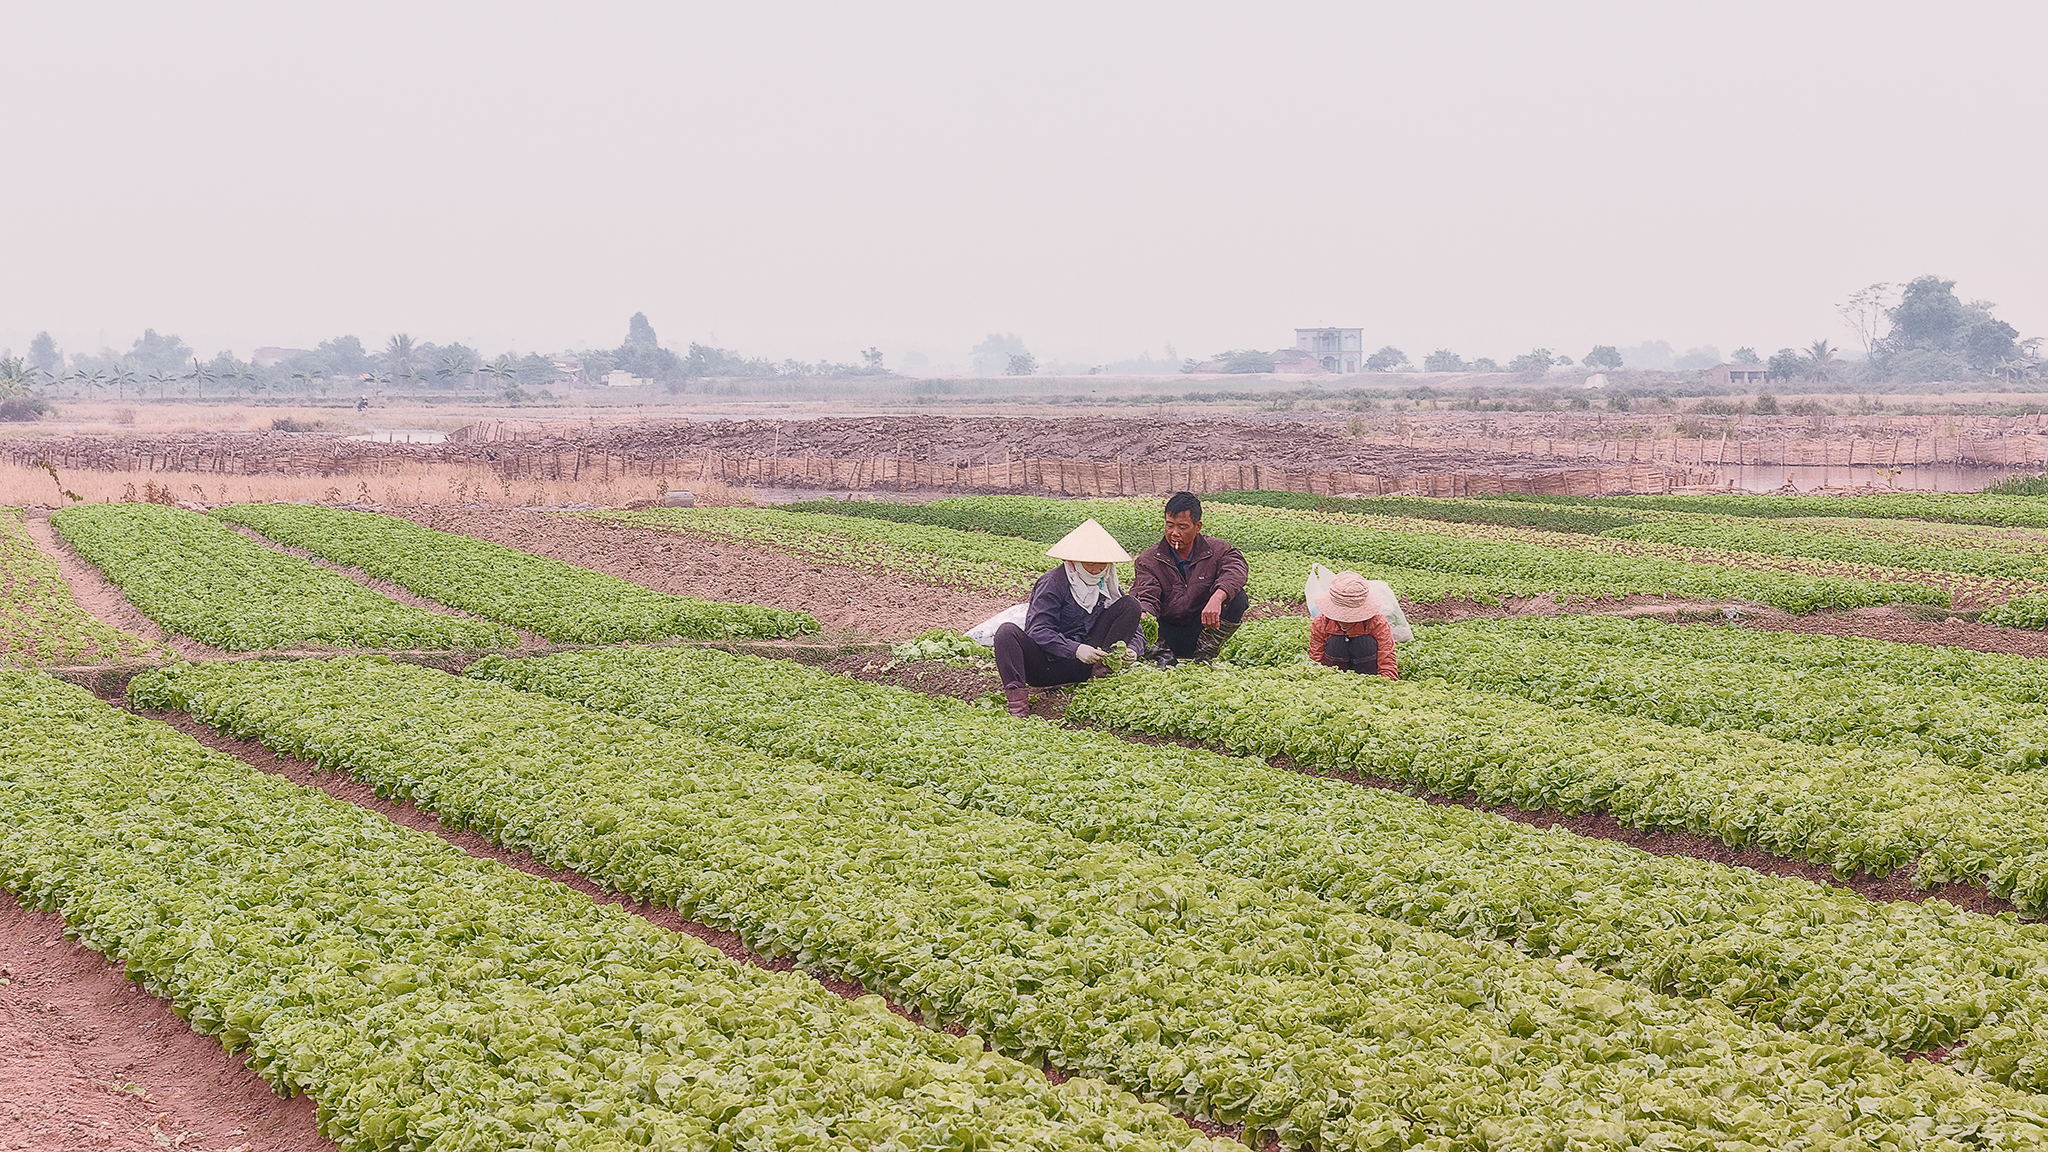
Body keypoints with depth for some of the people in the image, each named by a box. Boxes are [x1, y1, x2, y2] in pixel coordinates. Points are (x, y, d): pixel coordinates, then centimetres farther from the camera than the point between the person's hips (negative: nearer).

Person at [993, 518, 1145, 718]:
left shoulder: (1109, 587, 8)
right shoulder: (1053, 583, -8)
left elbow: (1137, 634, 7)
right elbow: (1039, 630, -18)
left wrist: (1131, 650, -18)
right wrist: (1075, 649, -32)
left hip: (1081, 666, 4)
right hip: (1047, 664, -4)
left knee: (1130, 604, -5)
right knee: (1008, 632, -32)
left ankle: (1102, 671, -17)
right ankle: (1017, 702, -45)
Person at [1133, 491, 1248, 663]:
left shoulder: (1217, 551, -2)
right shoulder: (1149, 560, -1)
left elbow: (1236, 569, -24)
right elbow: (1146, 596, -15)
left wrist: (1216, 598, -46)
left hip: (1202, 634, 1)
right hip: (1166, 634, -1)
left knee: (1237, 597, -24)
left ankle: (1204, 655, -14)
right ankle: (1161, 651, -12)